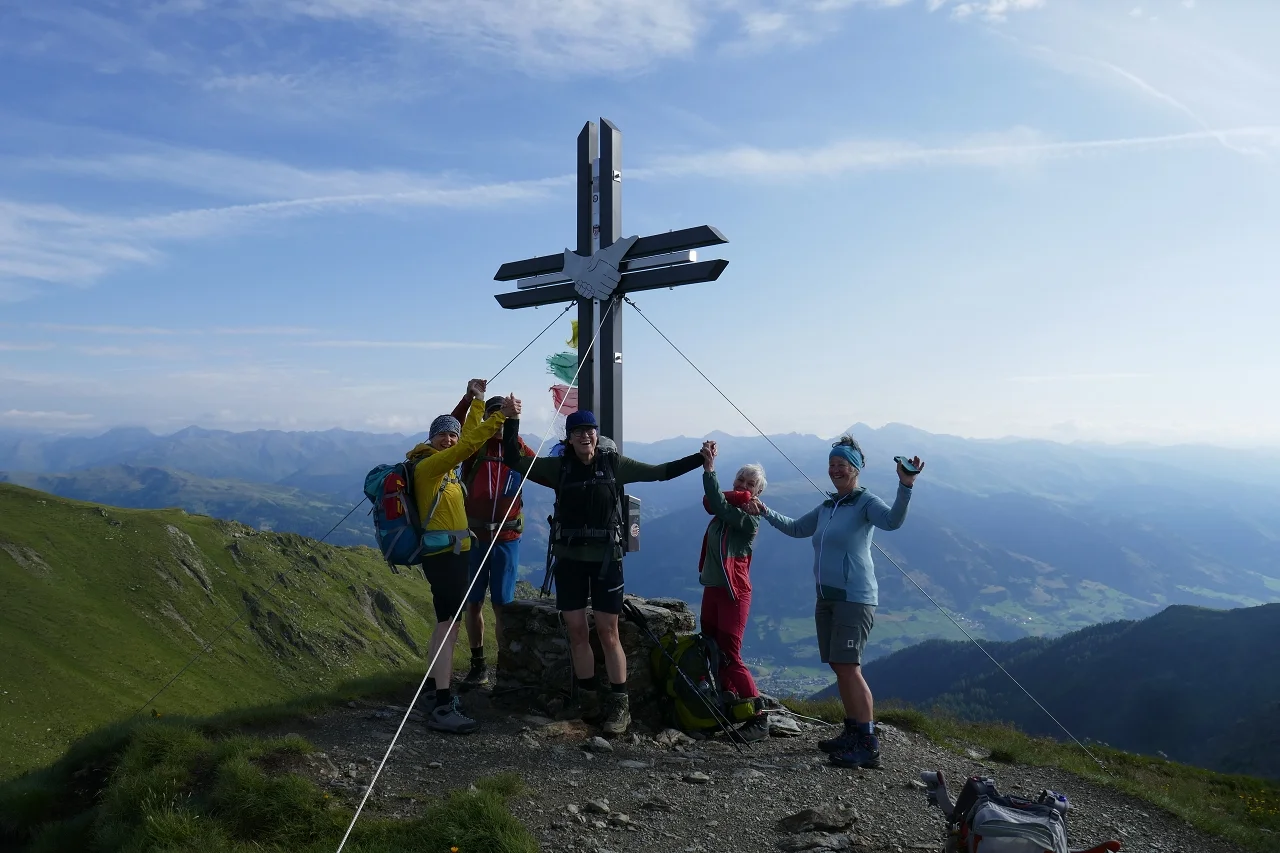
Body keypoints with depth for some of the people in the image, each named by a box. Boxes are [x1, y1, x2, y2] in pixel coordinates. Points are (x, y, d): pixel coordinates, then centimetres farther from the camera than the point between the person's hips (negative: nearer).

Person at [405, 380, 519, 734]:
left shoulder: (446, 463, 12)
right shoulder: (428, 464, -13)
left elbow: (468, 438, 25)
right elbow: (468, 446, -27)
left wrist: (477, 401, 21)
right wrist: (501, 415, -32)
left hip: (454, 552, 10)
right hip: (442, 554, -10)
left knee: (447, 622, 19)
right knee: (449, 625, -14)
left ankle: (434, 683, 33)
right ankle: (442, 708, -16)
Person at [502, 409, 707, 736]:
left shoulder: (614, 464, 0)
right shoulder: (559, 467, 2)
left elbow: (660, 472, 3)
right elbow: (513, 459, -2)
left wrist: (699, 459, -3)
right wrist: (512, 421, -12)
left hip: (606, 558, -2)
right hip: (569, 558, 2)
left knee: (608, 634, -1)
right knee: (577, 632, 6)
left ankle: (620, 705, 9)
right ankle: (589, 700, 20)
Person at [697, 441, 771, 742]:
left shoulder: (749, 519, -13)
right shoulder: (728, 510, 12)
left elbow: (718, 504, -25)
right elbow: (711, 502, -4)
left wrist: (710, 468, -25)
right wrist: (708, 463, -12)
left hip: (733, 592, -8)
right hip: (712, 588, 8)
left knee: (730, 657, -9)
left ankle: (759, 718, -1)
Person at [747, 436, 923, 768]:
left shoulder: (865, 502, -7)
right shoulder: (826, 507, 15)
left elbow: (892, 521, -28)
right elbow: (795, 528, 30)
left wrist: (905, 486, -43)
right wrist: (765, 511, 22)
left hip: (855, 598, -8)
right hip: (827, 597, 8)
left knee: (848, 667, -14)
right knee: (839, 667, 10)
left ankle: (868, 746, -10)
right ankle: (852, 733, 20)